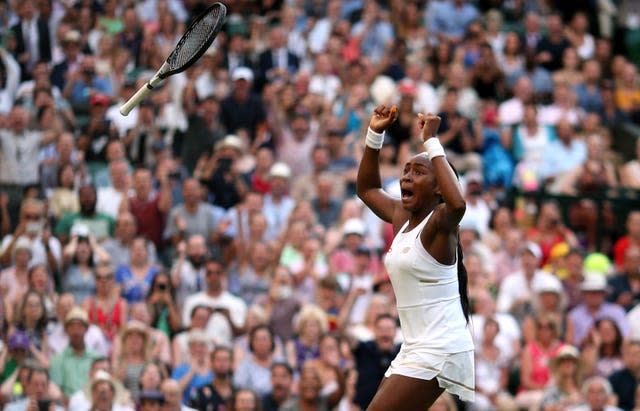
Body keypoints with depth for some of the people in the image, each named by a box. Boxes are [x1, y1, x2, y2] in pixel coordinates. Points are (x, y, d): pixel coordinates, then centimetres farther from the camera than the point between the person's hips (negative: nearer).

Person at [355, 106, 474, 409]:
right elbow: (366, 188, 26)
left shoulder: (439, 221, -14)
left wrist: (431, 143, -30)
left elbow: (457, 204, -38)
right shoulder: (401, 216, 11)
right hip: (414, 349, 10)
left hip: (439, 350, -10)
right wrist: (374, 134, 12)